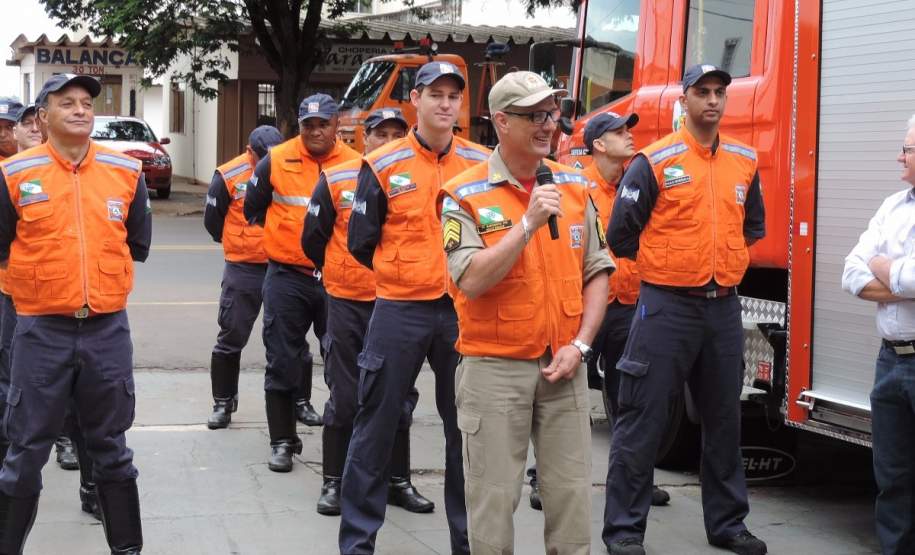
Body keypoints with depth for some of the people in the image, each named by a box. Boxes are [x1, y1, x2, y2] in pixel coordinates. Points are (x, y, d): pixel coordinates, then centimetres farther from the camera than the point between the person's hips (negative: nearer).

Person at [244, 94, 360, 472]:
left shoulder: (355, 165, -1)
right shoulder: (276, 161, -2)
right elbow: (252, 209, 11)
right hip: (287, 277, 0)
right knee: (283, 360, 4)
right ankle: (283, 441, 14)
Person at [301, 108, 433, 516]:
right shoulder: (336, 181, -2)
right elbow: (313, 240, 7)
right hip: (348, 303, -1)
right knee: (345, 397, 4)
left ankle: (398, 481, 21)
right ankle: (334, 482, 14)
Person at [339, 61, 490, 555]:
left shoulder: (483, 165, 4)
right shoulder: (383, 166, -3)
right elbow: (360, 242, 3)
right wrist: (403, 275, 10)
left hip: (464, 311, 2)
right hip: (399, 312, -2)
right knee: (376, 426, 3)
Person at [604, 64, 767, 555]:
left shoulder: (744, 160, 8)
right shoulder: (655, 161, -8)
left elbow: (754, 225, 22)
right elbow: (622, 232, -4)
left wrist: (727, 263, 12)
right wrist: (663, 266, 7)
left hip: (724, 307, 5)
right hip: (667, 307, -5)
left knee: (724, 419, 13)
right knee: (643, 420, -2)